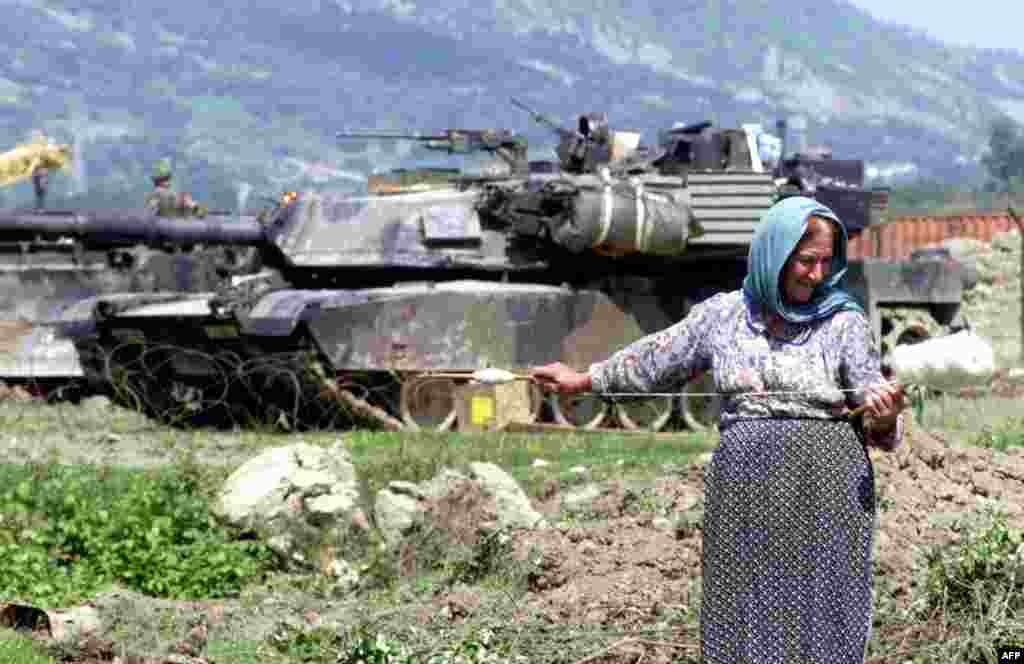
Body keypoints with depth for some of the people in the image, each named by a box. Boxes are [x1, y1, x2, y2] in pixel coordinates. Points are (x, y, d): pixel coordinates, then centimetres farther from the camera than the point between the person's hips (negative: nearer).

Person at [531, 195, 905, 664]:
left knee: (817, 617, -3)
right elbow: (655, 359, 23)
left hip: (823, 490, -2)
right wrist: (584, 380, 29)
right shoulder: (721, 314, 7)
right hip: (743, 485, 2)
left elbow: (877, 423, 0)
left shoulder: (843, 322, 1)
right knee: (743, 615, 2)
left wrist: (883, 415, -23)